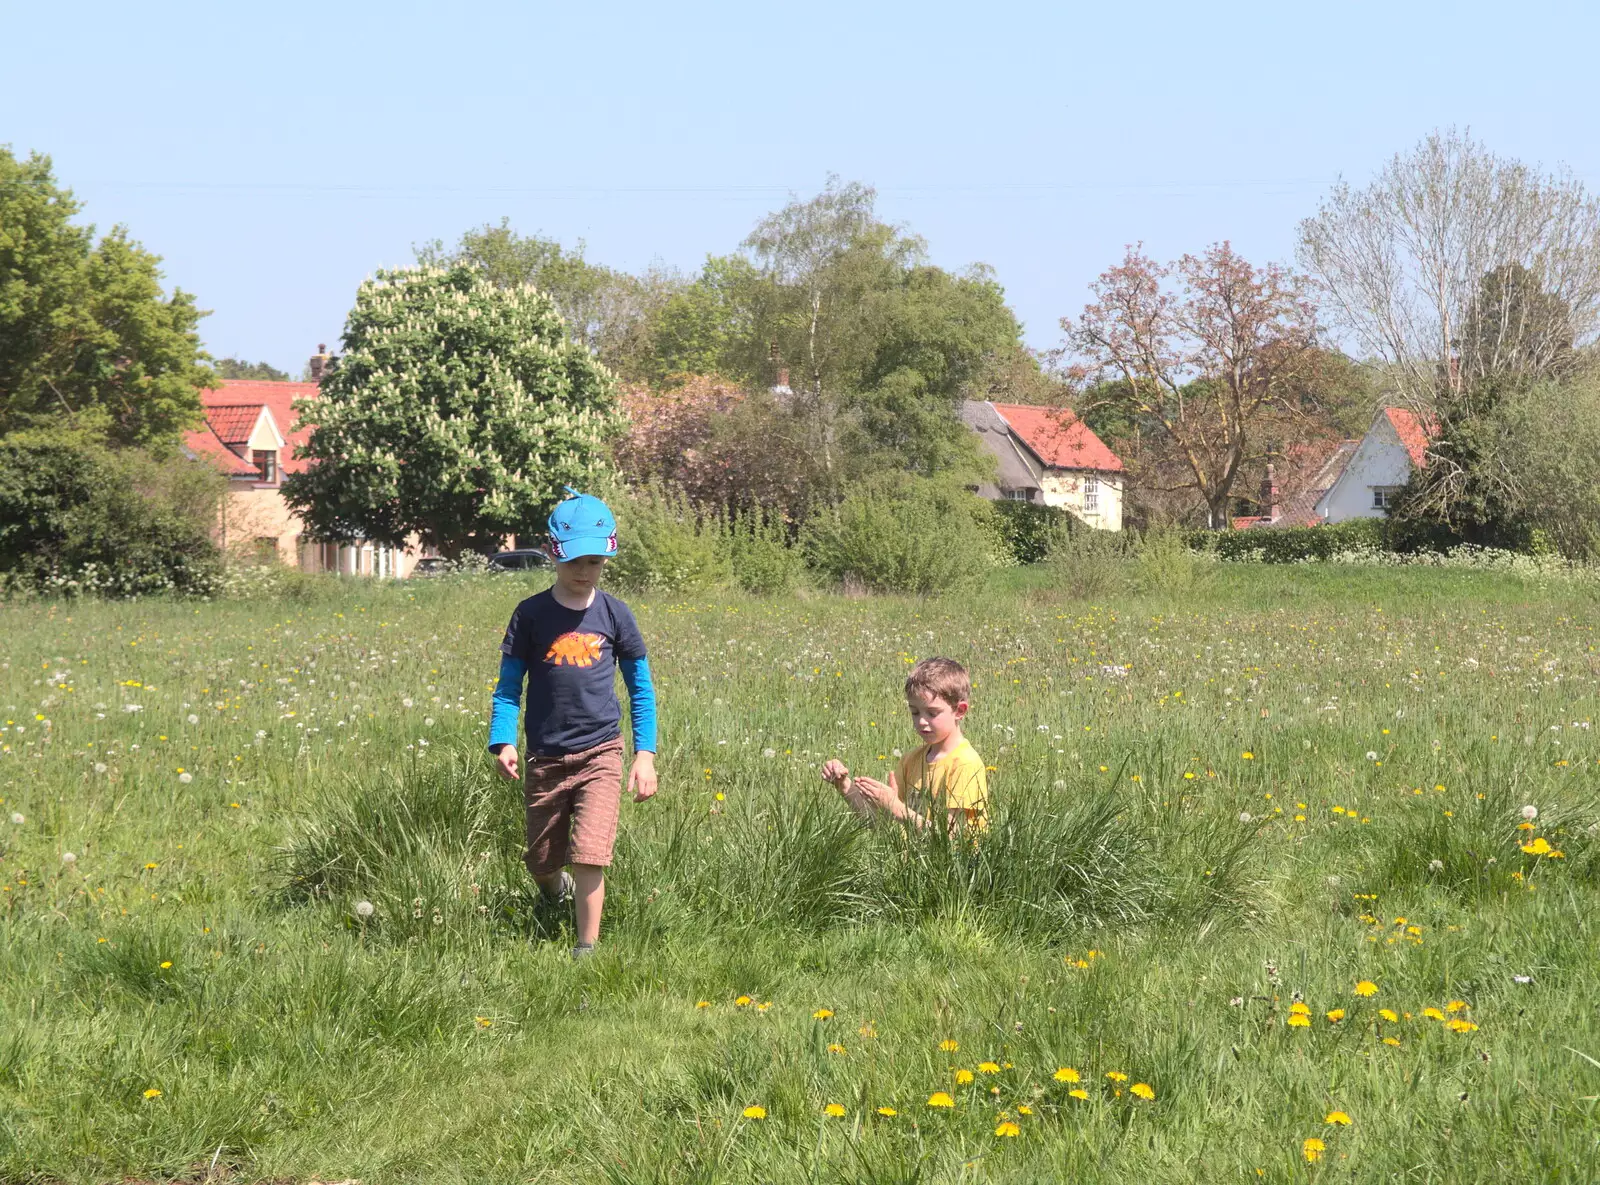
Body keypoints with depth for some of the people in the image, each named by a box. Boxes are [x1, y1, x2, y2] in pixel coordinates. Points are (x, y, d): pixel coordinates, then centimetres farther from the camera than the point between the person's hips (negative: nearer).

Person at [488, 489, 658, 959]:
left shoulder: (615, 615, 1)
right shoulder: (531, 615, -1)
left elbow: (641, 688, 8)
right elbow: (508, 686, 2)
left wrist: (645, 753, -1)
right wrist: (503, 742, -14)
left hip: (600, 754, -1)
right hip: (544, 757, 1)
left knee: (590, 856, -16)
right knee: (541, 861, 13)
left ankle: (587, 949, -6)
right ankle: (557, 889, 48)